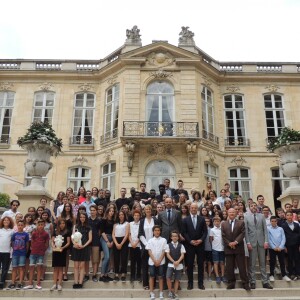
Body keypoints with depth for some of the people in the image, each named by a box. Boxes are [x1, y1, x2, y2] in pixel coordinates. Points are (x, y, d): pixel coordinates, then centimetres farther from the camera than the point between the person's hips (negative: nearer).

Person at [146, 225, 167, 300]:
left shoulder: (163, 240, 0)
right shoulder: (150, 240, 1)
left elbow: (164, 251, -3)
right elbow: (149, 252, -2)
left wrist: (159, 261, -11)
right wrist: (155, 261, -11)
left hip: (161, 262, 0)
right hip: (152, 262, 0)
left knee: (160, 277, 5)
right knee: (152, 277, 4)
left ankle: (161, 293, 12)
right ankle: (152, 293, 10)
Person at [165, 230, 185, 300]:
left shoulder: (181, 245, 4)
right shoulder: (168, 245, 2)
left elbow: (182, 255, -2)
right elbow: (167, 254, -4)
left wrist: (178, 261, -18)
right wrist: (173, 261, -16)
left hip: (179, 264, 1)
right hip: (171, 264, -1)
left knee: (177, 279, 6)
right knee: (168, 278, -15)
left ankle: (175, 293, 18)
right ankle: (170, 291, 3)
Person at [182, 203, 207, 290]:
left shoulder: (202, 219, 5)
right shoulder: (185, 220, 2)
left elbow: (205, 231, 4)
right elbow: (184, 232, -2)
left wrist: (201, 240, -10)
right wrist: (190, 241, -12)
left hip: (200, 244, 1)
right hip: (189, 245, -1)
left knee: (200, 264, 5)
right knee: (190, 264, 3)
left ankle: (200, 283, 13)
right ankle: (190, 283, 12)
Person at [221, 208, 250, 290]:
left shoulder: (241, 222, 6)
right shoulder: (223, 224, 10)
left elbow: (242, 233, -4)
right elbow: (223, 236, 3)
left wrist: (236, 242, -15)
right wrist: (229, 243, -11)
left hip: (239, 247, -1)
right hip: (228, 248, 2)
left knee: (242, 266, 1)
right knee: (229, 267, 4)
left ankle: (245, 283, 8)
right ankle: (231, 283, 12)